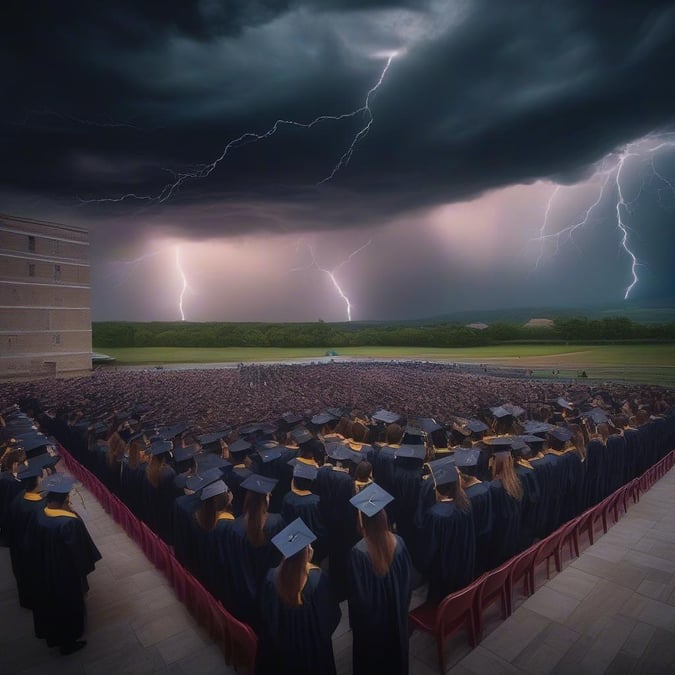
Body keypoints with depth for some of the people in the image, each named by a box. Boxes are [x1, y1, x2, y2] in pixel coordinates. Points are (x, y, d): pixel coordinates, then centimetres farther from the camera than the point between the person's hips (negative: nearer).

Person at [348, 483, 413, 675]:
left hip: (371, 613, -3)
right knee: (394, 644, 30)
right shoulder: (398, 542, -21)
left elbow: (357, 593, -21)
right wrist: (402, 602, 12)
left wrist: (356, 619, -2)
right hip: (396, 609, 3)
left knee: (372, 653, 24)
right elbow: (408, 578, -6)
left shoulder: (358, 552, -34)